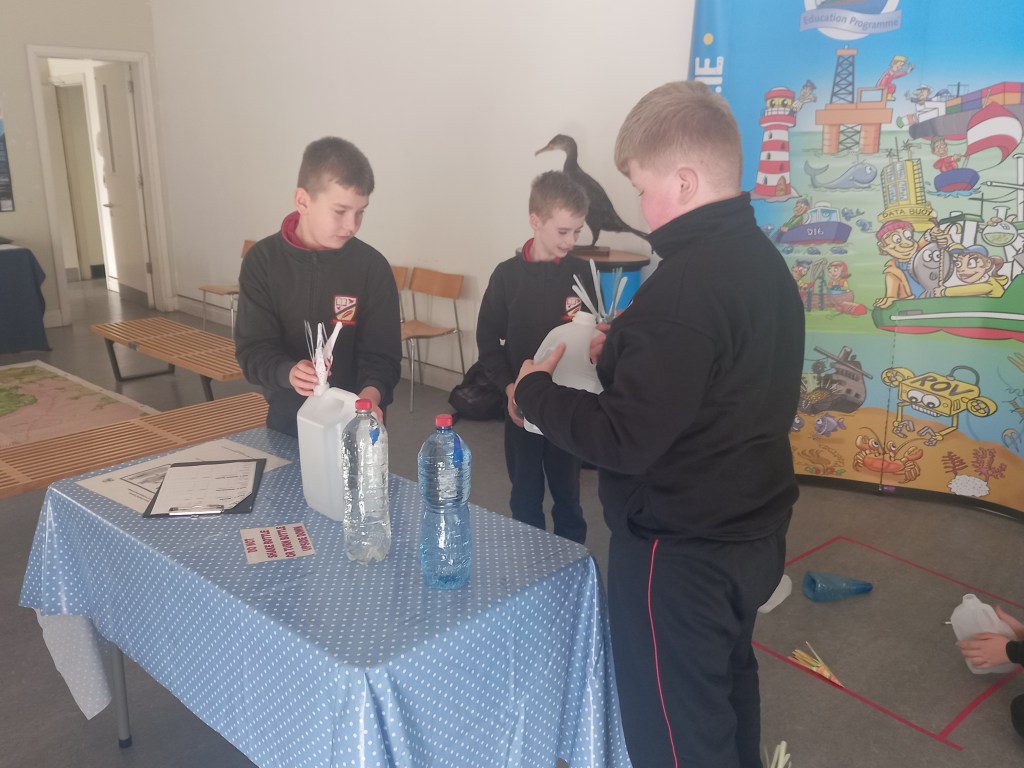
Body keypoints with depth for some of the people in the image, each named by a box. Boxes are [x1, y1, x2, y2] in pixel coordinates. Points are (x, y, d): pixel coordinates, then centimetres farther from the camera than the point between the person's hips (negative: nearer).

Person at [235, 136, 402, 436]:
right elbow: (253, 348, -12)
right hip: (286, 420, 1)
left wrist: (372, 392, -31)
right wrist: (288, 373, -32)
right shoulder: (262, 260, -8)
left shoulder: (373, 266, -10)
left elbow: (382, 354, -11)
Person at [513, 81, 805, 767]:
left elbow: (623, 441, -27)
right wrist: (628, 354, 7)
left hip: (681, 551, -9)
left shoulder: (685, 286, -26)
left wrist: (535, 389, -13)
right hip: (750, 531, 10)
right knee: (728, 695, 28)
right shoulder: (763, 259, 4)